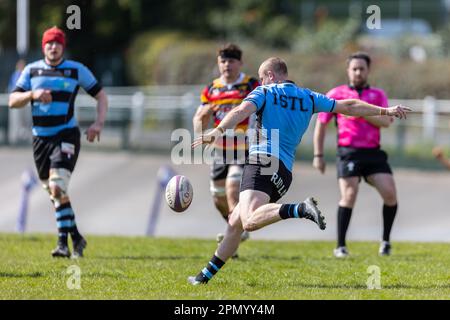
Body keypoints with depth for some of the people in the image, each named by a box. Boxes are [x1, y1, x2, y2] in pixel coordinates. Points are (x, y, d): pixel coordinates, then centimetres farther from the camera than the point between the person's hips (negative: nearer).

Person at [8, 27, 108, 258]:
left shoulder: (76, 70, -1)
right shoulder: (31, 70, 6)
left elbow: (101, 96, 6)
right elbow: (12, 101, 1)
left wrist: (98, 123, -9)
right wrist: (33, 94, -18)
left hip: (66, 135, -4)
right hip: (40, 137, 4)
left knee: (57, 187, -20)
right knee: (55, 193, 9)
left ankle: (63, 240, -15)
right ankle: (75, 238, 21)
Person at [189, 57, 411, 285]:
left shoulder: (264, 93, 6)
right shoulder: (308, 98, 20)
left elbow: (242, 111, -14)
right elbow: (348, 107, 22)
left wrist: (217, 131, -28)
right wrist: (386, 111, 31)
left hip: (262, 163, -8)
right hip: (285, 172, 8)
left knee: (249, 221, -29)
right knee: (234, 223, 18)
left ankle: (301, 210, -45)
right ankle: (206, 275, 20)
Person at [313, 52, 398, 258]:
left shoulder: (378, 95, 12)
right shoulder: (336, 94, 8)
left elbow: (385, 121, -4)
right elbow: (321, 124, 11)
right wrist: (318, 155, 6)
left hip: (373, 153, 2)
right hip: (349, 153, -2)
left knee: (390, 193, -10)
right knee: (349, 196, -16)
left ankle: (386, 241, 9)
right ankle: (340, 247, -9)